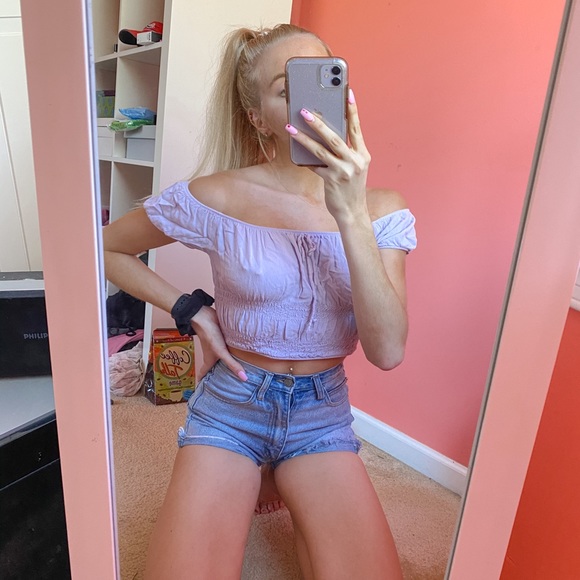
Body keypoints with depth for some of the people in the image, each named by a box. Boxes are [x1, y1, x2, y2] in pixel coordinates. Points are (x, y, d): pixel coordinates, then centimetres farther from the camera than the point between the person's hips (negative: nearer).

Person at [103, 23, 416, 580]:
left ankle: (299, 503, 20)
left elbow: (387, 351, -19)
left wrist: (351, 217, -29)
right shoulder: (216, 197, -12)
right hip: (230, 403, -1)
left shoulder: (381, 209, -7)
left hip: (322, 412, 2)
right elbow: (106, 248, 4)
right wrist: (191, 310, -8)